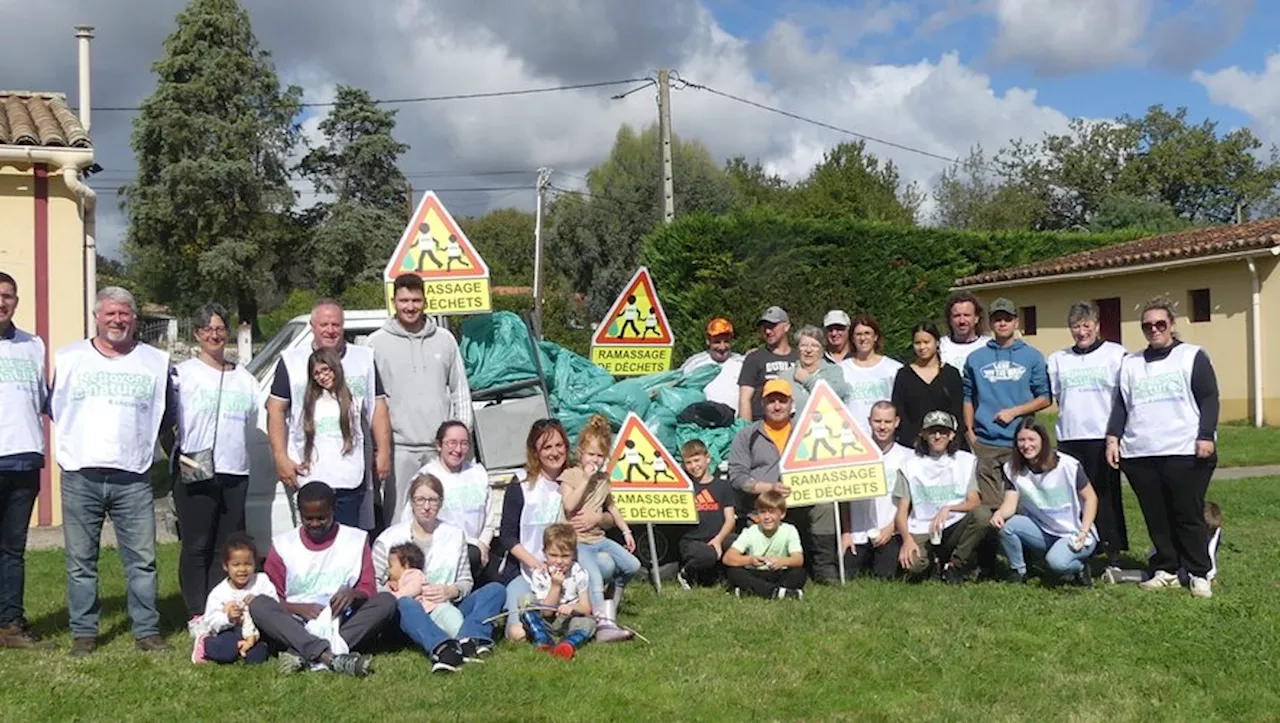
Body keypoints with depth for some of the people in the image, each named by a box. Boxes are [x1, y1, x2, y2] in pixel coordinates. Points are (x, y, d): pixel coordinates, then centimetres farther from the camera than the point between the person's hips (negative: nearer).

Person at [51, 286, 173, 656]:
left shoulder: (156, 362, 9)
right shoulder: (68, 358, 8)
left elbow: (165, 418, 18)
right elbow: (53, 409, 13)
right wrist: (71, 447, 8)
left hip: (134, 479, 0)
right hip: (80, 477, 0)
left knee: (142, 559, 0)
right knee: (81, 562, 6)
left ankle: (147, 629, 8)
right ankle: (83, 632, 15)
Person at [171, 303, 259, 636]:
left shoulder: (244, 379, 16)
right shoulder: (182, 373, 2)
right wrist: (175, 455, -13)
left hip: (235, 472, 5)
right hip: (193, 472, -4)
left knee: (228, 548, 6)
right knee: (197, 547, -3)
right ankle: (197, 616, 2)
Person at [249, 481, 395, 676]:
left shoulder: (356, 540, 9)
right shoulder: (283, 545, 8)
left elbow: (369, 591, 5)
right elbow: (273, 600, 6)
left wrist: (354, 594, -19)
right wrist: (300, 608, -14)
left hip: (343, 626, 0)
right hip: (297, 628, 0)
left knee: (386, 600, -25)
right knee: (258, 604, -27)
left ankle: (303, 654, -36)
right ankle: (331, 657, -46)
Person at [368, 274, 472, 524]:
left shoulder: (444, 339, 10)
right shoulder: (376, 342, 2)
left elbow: (460, 389, 14)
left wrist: (463, 429, 5)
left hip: (441, 447, 3)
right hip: (399, 447, -2)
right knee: (398, 517, -4)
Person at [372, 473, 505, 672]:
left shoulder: (455, 534, 14)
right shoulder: (389, 539, 6)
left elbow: (466, 582, 13)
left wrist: (451, 591, -9)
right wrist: (401, 592, -16)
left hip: (448, 611, 3)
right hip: (410, 617, -3)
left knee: (496, 589, -18)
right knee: (404, 604, -38)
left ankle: (469, 639, -45)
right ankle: (441, 647, -63)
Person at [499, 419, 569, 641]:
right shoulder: (520, 490, -4)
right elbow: (507, 536, -5)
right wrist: (535, 563, -16)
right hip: (523, 570, -3)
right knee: (519, 633, -23)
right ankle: (511, 610, 13)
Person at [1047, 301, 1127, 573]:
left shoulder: (1116, 354, 2)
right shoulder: (1058, 359, 13)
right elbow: (1051, 395, 18)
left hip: (1103, 438, -3)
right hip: (1069, 438, 3)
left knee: (1106, 497, -1)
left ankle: (1114, 555, 6)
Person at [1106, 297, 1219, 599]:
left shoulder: (1193, 357, 5)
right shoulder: (1130, 364, 19)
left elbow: (1209, 399, -1)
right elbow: (1120, 405, 18)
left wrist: (1206, 436, -11)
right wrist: (1113, 438, 6)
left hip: (1186, 453, -4)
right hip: (1139, 455, 4)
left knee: (1189, 516, -2)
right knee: (1156, 517, 6)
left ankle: (1199, 574, 7)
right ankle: (1165, 570, 14)